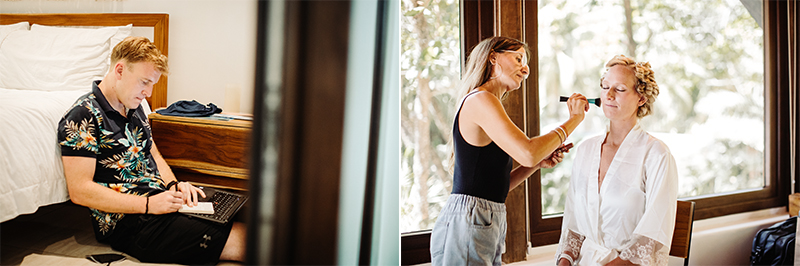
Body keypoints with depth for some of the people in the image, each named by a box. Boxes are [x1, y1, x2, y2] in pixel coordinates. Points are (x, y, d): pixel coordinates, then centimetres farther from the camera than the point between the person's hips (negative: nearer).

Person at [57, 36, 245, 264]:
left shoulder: (134, 108, 17)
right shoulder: (82, 117, -11)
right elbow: (80, 191, -16)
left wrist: (174, 185, 3)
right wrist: (148, 204, -20)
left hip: (161, 201, 9)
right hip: (130, 224, -9)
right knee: (240, 240, -24)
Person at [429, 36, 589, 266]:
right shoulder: (480, 100, -10)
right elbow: (527, 153, -21)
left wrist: (539, 163, 8)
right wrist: (574, 119, -9)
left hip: (490, 225, 9)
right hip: (466, 222, -9)